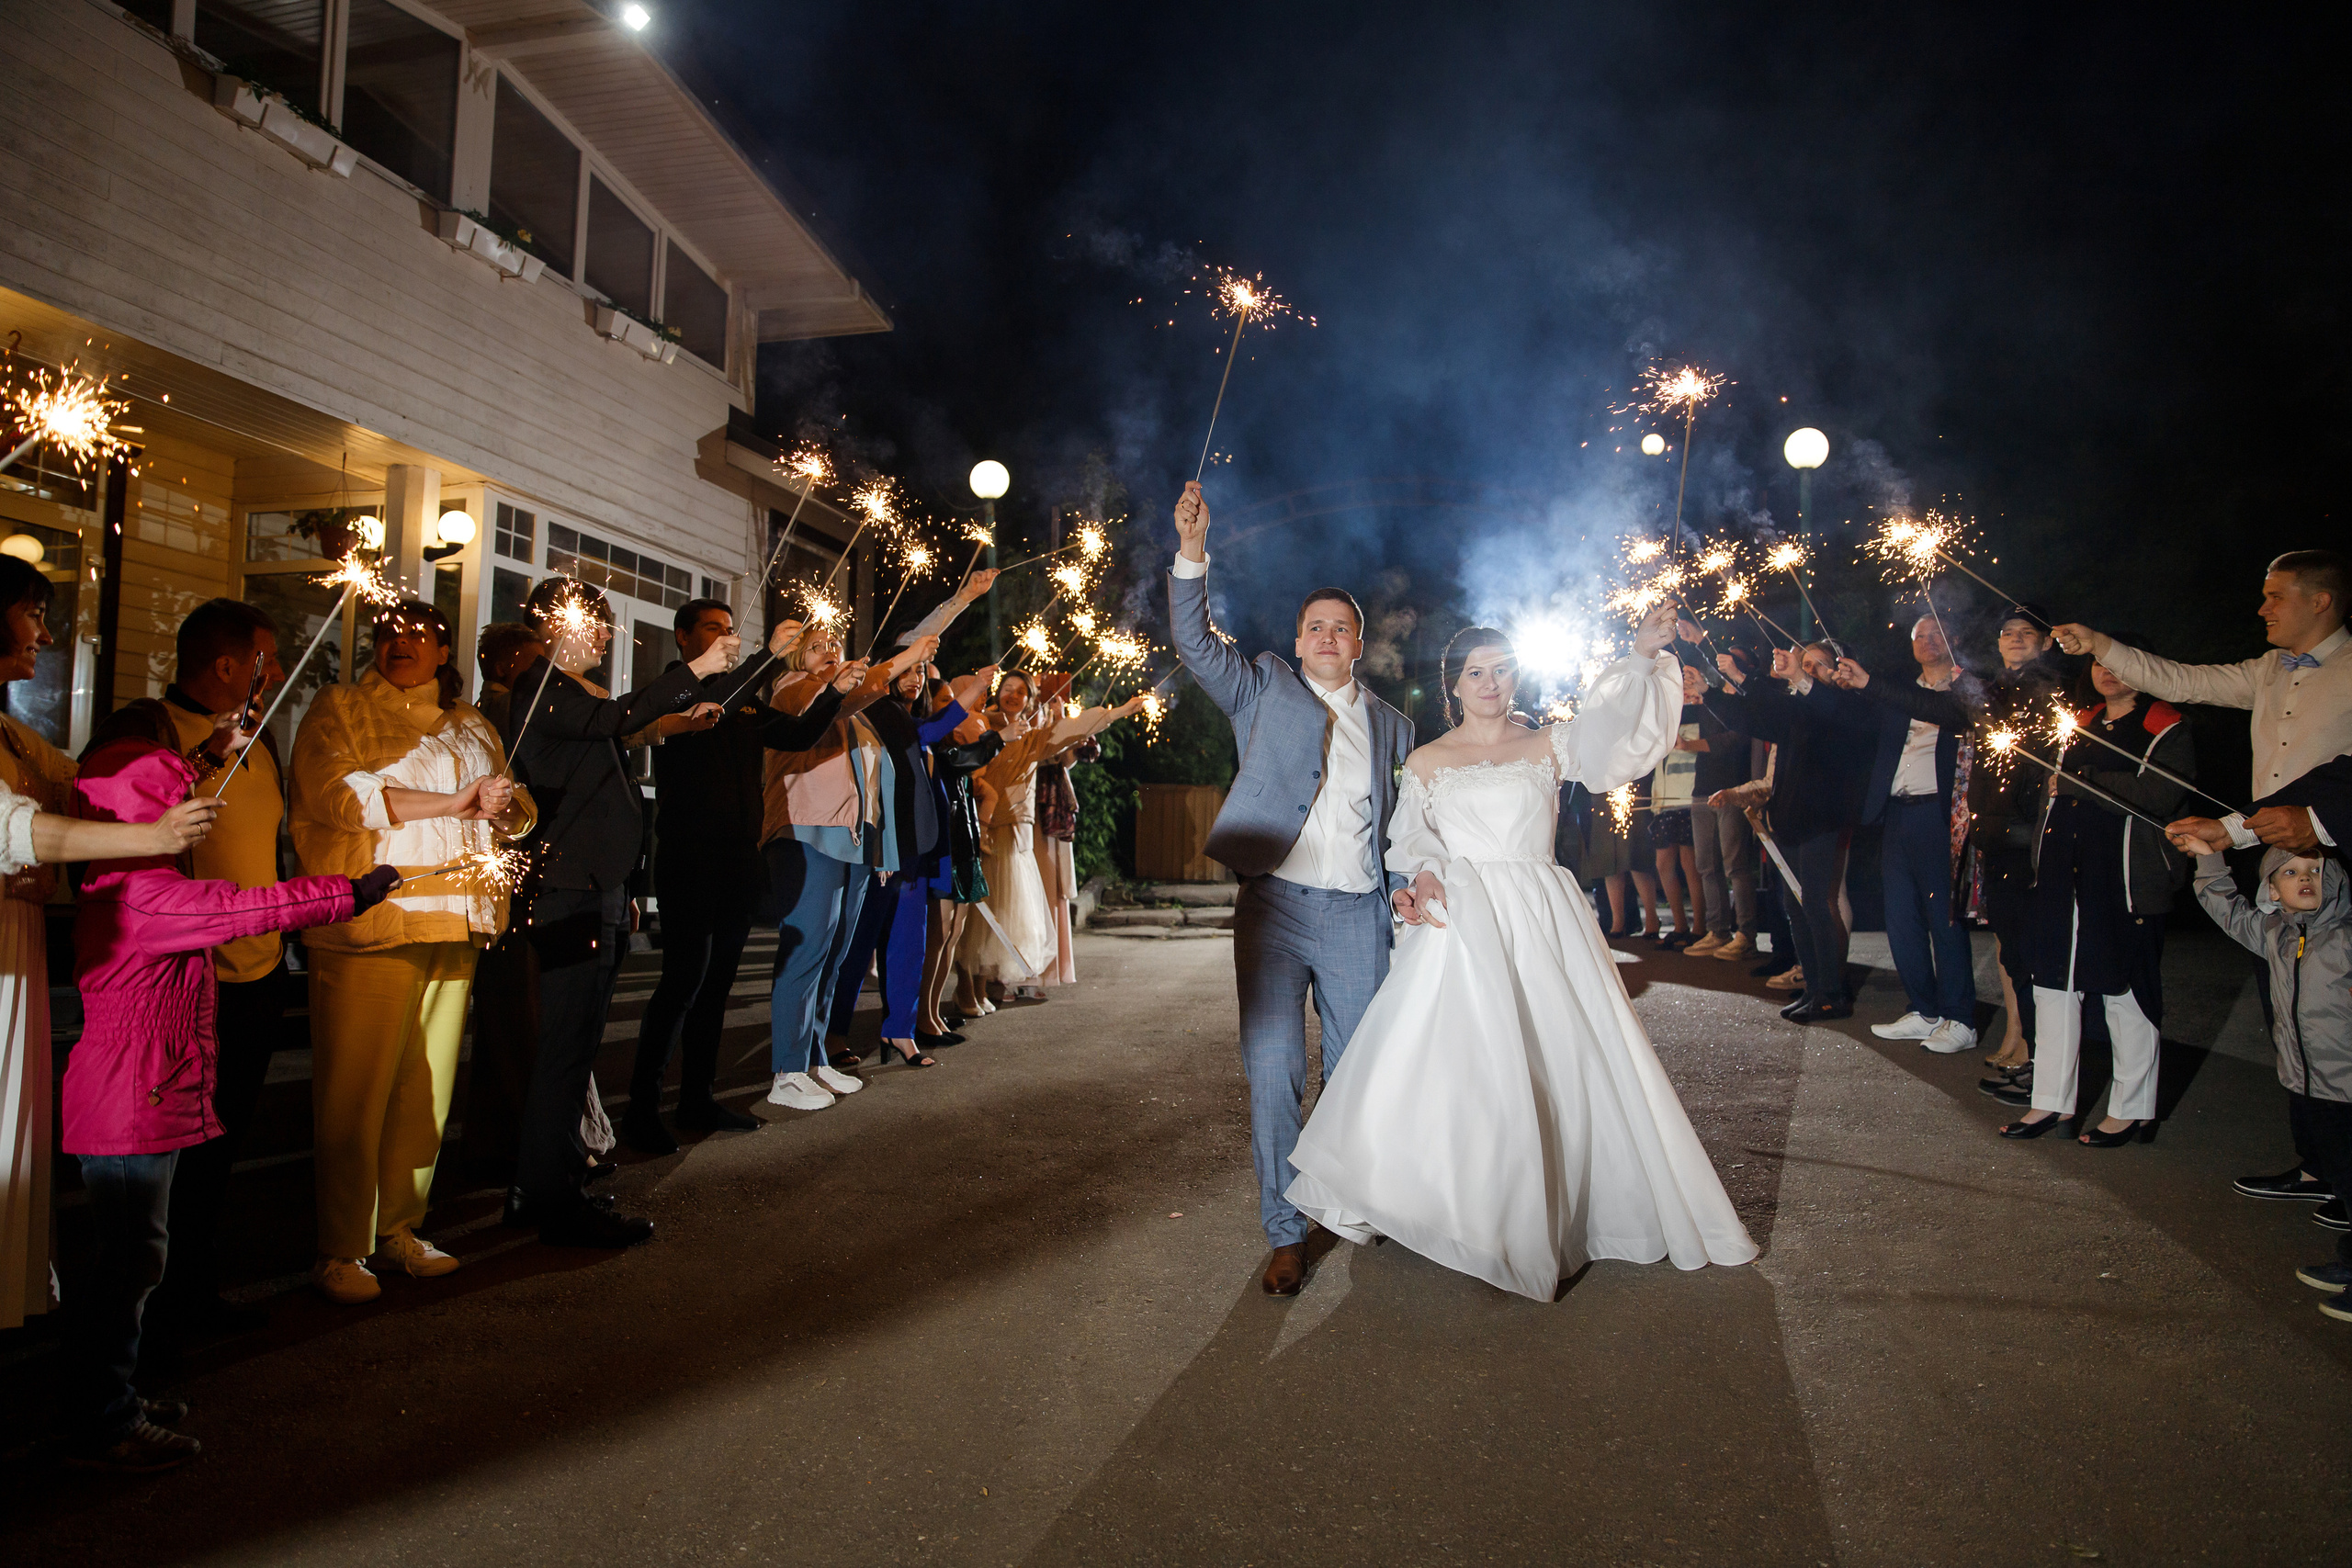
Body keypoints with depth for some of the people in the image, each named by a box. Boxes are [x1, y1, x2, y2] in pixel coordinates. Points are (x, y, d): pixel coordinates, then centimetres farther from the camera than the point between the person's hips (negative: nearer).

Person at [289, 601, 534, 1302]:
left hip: (455, 928, 5)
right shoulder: (339, 710, 5)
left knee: (427, 1086, 8)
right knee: (356, 1090, -3)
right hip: (370, 927, -5)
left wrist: (500, 809, -3)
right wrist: (457, 801, -13)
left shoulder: (470, 726, 21)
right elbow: (341, 795, -11)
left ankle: (398, 1228, 21)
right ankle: (340, 1251, 8)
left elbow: (518, 806, 21)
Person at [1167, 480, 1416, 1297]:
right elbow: (1195, 644, -5)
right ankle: (1286, 1234, 11)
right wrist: (1192, 549, -17)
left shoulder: (1391, 724, 16)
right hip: (1272, 908, -2)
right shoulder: (1264, 688, 8)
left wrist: (1406, 885, 0)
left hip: (1356, 918, 2)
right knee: (1272, 1072, -3)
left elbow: (1404, 824, 18)